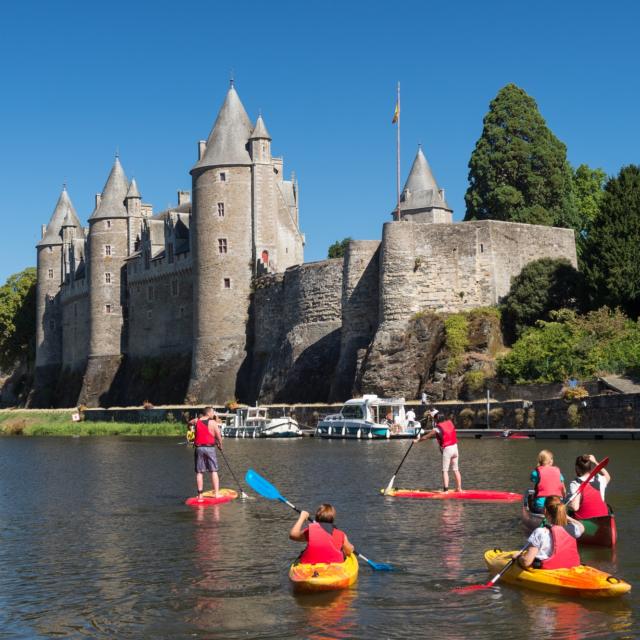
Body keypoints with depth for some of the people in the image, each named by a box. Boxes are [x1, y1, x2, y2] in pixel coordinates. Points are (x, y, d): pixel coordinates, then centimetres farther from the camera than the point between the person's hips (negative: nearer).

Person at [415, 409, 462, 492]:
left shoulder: (437, 429, -12)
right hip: (455, 447, 6)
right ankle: (459, 488, 17)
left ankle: (446, 490, -10)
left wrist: (417, 440, 18)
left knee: (445, 470, -3)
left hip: (447, 449, -6)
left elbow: (426, 437, 1)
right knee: (455, 469, 13)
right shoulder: (450, 422, 4)